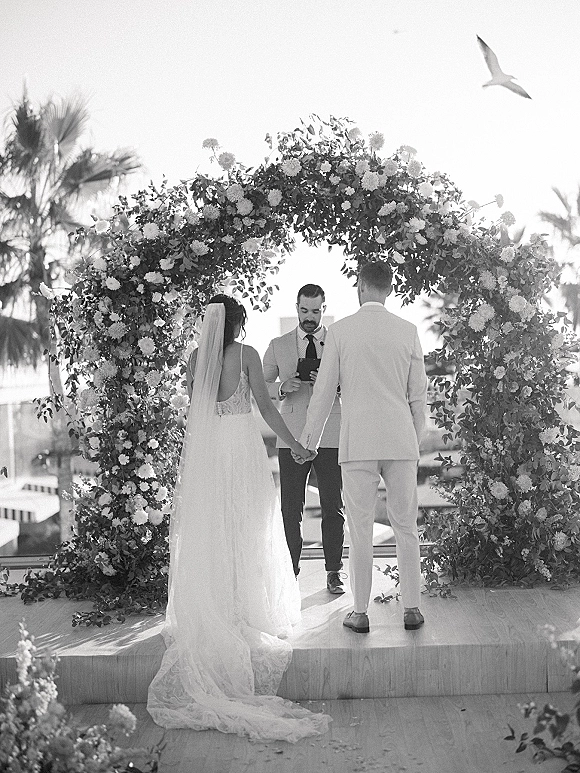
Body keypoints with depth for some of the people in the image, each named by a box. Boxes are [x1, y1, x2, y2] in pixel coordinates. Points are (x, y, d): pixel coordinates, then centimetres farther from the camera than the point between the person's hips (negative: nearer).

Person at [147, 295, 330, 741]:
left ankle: (208, 615, 9)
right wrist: (293, 443, 3)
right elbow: (265, 406, -5)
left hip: (204, 445, 3)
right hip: (241, 442, -3)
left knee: (206, 535, 7)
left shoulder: (196, 358, 6)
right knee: (247, 532, 5)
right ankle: (248, 609, 8)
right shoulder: (246, 354, -4)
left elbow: (195, 407, 11)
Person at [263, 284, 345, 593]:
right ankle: (290, 572, 7)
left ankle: (333, 572, 13)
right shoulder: (278, 346, 11)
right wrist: (282, 387, -9)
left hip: (330, 436, 0)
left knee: (333, 507, 2)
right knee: (291, 508, -1)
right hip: (291, 436, 1)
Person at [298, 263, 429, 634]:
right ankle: (412, 608, 14)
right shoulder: (408, 331, 3)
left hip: (357, 443, -2)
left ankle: (361, 613, 10)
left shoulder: (340, 330, -2)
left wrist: (308, 440, 12)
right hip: (401, 440, 2)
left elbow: (324, 391, 1)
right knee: (406, 526, 10)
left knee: (360, 529, 5)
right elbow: (419, 394, 6)